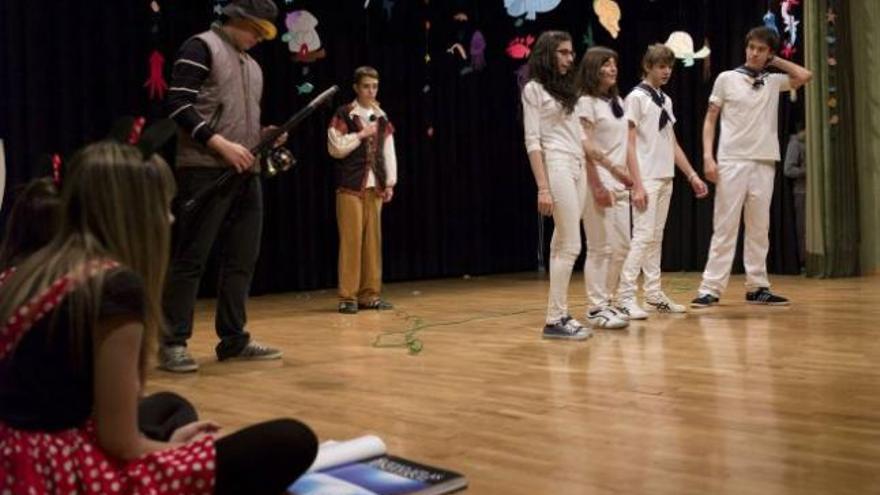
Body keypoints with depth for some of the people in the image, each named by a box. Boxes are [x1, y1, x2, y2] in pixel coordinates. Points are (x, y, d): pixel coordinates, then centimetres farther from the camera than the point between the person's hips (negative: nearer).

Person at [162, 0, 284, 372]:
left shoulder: (252, 65, 22)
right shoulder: (201, 48, -2)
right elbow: (178, 106, -12)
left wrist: (263, 135, 6)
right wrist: (221, 144, -19)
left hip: (246, 173, 8)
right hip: (206, 170, -8)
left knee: (242, 259, 8)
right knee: (191, 258, -6)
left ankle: (233, 339, 15)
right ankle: (172, 343, 0)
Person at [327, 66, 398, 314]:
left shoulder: (381, 117, 14)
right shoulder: (343, 115, -1)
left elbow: (389, 152, 13)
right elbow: (335, 148, -9)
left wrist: (389, 183, 6)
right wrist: (361, 134, -8)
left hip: (374, 187, 5)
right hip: (350, 186, -5)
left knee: (373, 239, 5)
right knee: (351, 240, -6)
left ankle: (370, 294, 12)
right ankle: (348, 296, -1)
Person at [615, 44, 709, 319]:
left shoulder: (666, 100, 16)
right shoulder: (637, 97, -6)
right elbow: (629, 144, -11)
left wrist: (692, 175, 14)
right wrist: (637, 184, -18)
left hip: (665, 179, 7)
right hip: (646, 179, -7)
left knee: (656, 237, 9)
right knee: (643, 236, -12)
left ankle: (654, 295, 14)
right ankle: (625, 296, -9)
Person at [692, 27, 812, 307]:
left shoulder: (774, 82, 11)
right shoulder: (727, 79, 3)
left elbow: (806, 76, 3)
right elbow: (710, 120, 3)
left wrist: (775, 61, 8)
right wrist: (708, 156, -9)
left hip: (764, 163, 3)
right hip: (732, 162, -3)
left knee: (759, 228, 6)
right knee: (724, 227, -5)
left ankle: (757, 287, 12)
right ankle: (711, 288, -4)